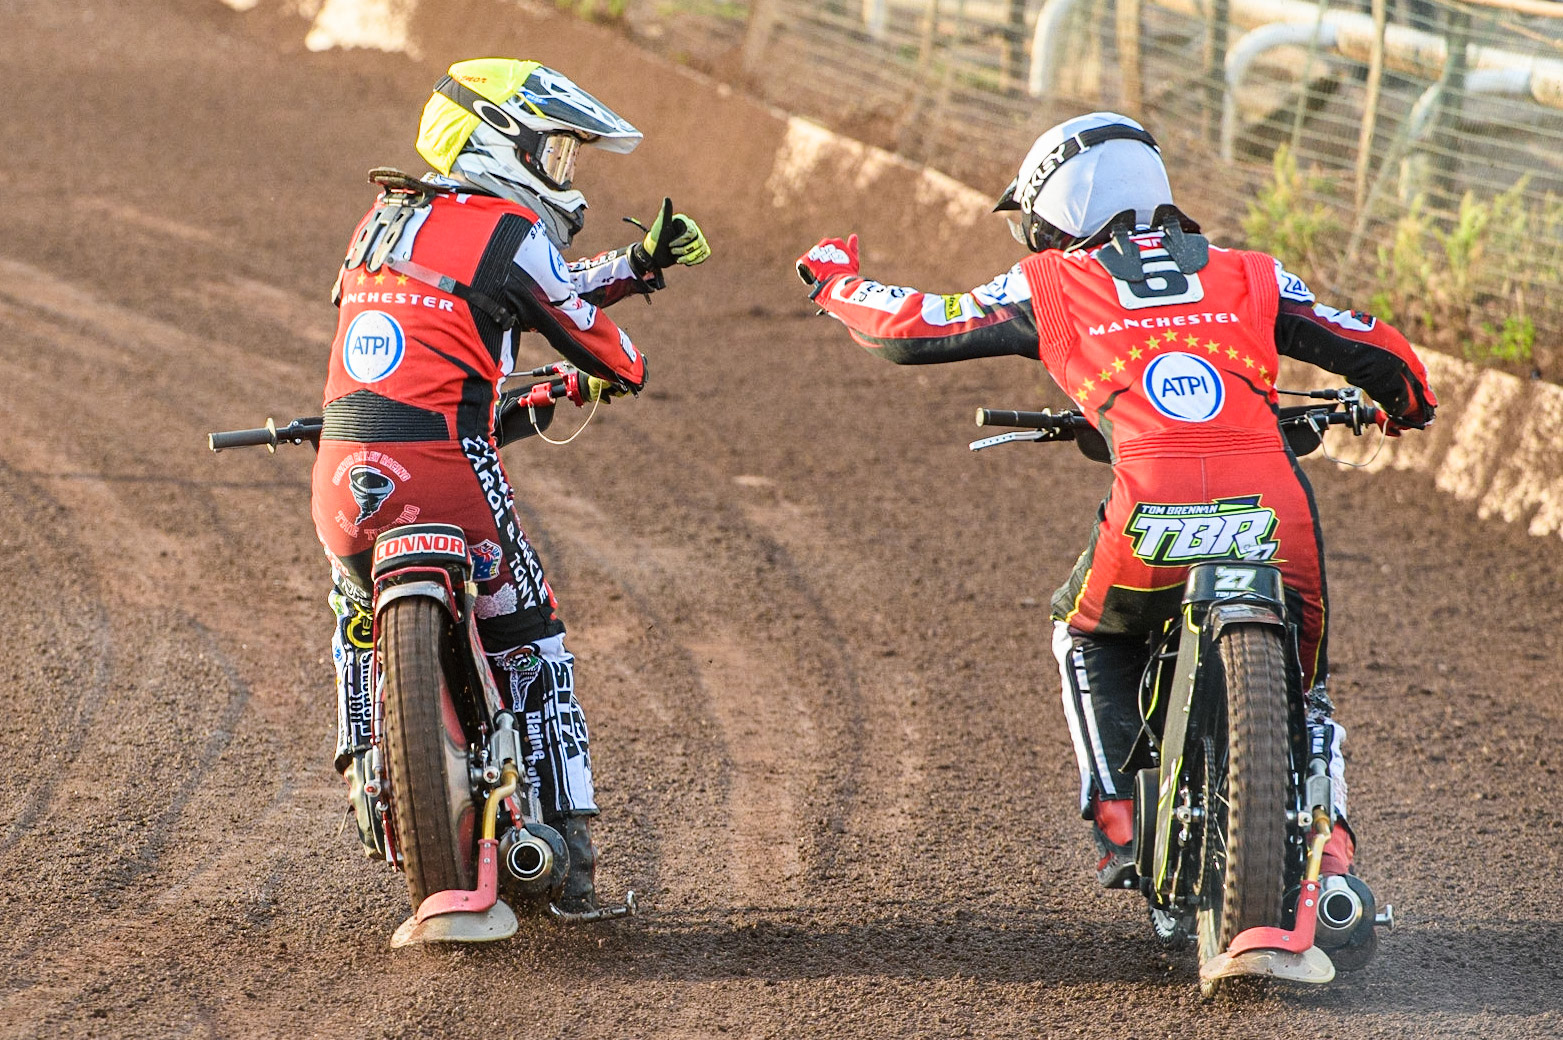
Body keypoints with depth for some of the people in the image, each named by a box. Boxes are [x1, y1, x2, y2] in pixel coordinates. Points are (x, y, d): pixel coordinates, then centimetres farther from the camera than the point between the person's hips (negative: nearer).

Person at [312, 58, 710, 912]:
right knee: (529, 644, 12)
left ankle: (364, 771, 24)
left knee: (357, 603, 35)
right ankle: (566, 849, 11)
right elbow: (580, 326, 7)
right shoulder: (507, 232, -3)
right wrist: (626, 369, 32)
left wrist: (639, 263, 30)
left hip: (343, 481, 5)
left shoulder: (381, 221, 19)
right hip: (444, 473, -5)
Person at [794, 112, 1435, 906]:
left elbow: (909, 330, 21)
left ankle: (1119, 819, 16)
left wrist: (834, 281, 42)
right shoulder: (1249, 278, 21)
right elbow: (1379, 353, 20)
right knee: (1300, 685, 26)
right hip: (1278, 515, 2)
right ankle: (1328, 841, 4)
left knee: (1088, 637, 31)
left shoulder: (1050, 286, 16)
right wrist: (1406, 401, 44)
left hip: (1153, 521, -2)